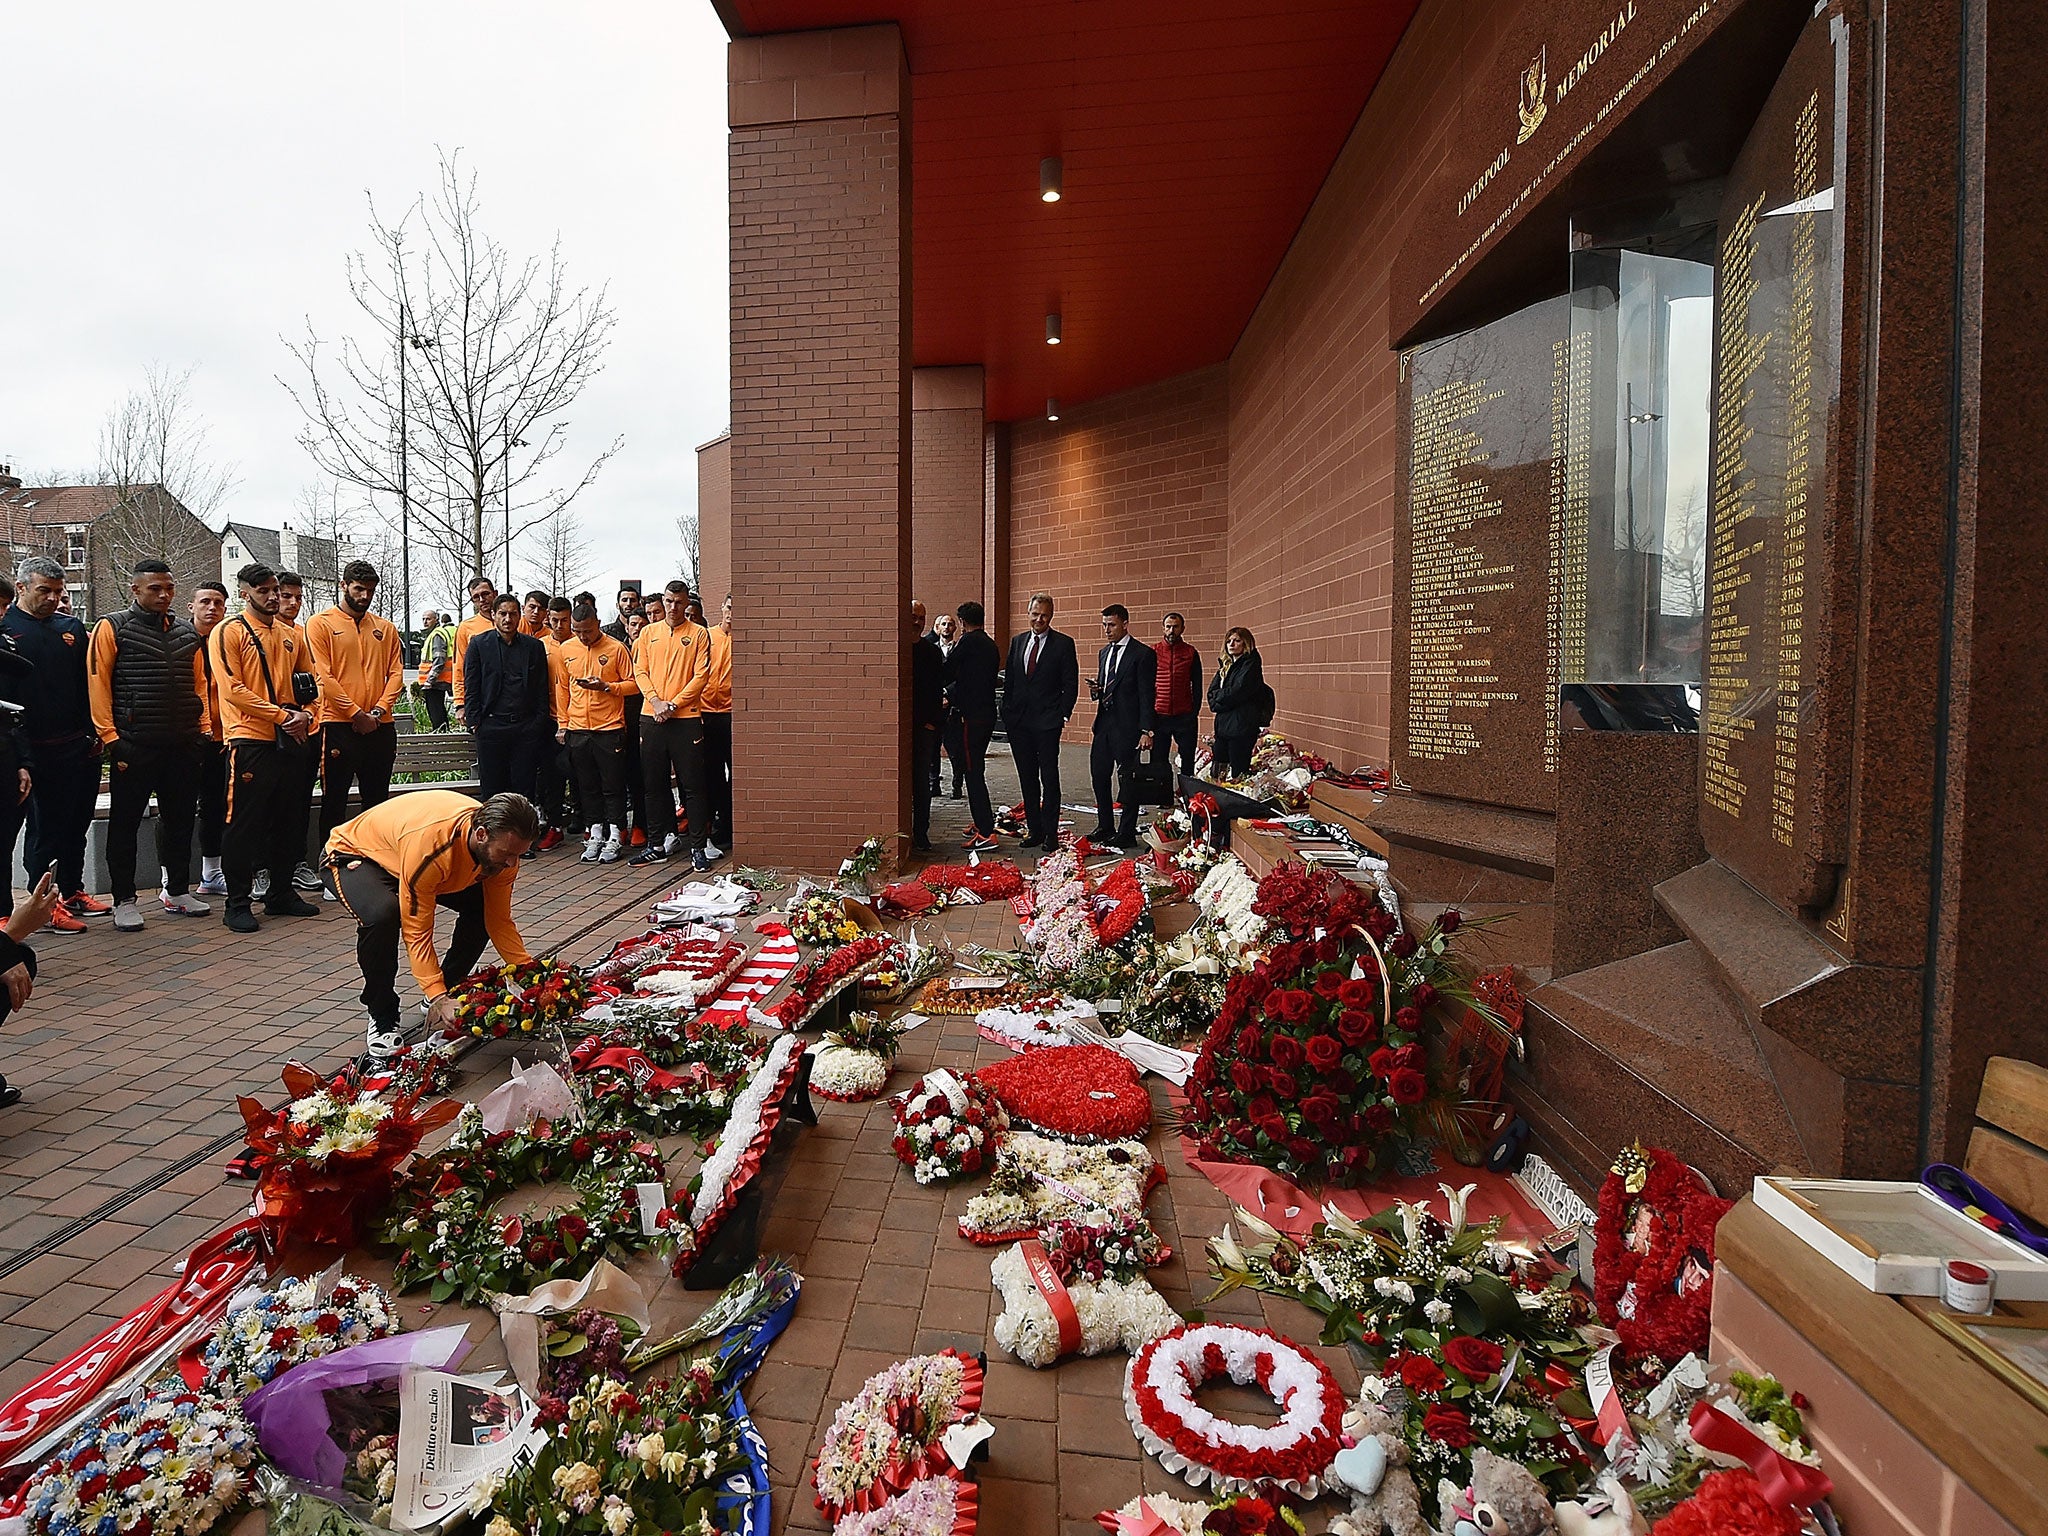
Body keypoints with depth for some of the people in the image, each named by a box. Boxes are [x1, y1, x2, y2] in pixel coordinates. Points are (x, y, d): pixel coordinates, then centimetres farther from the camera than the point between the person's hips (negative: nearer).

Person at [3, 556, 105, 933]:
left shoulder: (71, 627, 11)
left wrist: (95, 732, 7)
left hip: (80, 745, 5)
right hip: (38, 748, -5)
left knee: (77, 823, 13)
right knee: (45, 827, 1)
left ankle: (73, 892, 25)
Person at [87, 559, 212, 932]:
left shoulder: (187, 633, 13)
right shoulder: (112, 628, -2)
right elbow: (98, 684, -6)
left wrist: (205, 729, 9)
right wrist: (111, 738, -12)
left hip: (183, 745, 5)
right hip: (134, 746, -5)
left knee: (180, 819, 12)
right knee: (125, 823, 4)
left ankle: (178, 891, 24)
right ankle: (124, 901, 11)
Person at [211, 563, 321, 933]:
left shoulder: (291, 635, 14)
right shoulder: (229, 632, -4)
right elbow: (233, 689, -12)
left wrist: (305, 713, -3)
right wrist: (282, 715, -16)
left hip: (290, 740, 6)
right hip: (250, 739, -6)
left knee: (288, 819, 12)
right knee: (244, 824, -3)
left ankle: (281, 892, 23)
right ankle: (238, 903, 4)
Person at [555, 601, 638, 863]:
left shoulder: (616, 648, -5)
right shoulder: (566, 649, 8)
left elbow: (633, 684, -2)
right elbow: (562, 688, 14)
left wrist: (606, 686, -17)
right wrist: (562, 723, 10)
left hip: (610, 728, -4)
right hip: (577, 730, 4)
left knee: (613, 786, 1)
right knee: (587, 787, 10)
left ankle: (614, 838, 9)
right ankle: (595, 835, 19)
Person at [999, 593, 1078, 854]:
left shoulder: (1064, 643, -2)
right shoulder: (1017, 641, 12)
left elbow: (1071, 683, -3)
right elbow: (1009, 680, 15)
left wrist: (1064, 714, -10)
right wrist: (1007, 713, 7)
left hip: (1047, 722, -5)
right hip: (1018, 722, 5)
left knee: (1049, 779, -2)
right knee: (1027, 779, 11)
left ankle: (1050, 832, 4)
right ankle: (1034, 829, 19)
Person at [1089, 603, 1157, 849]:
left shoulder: (1142, 654, -7)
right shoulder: (1105, 652, 16)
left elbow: (1147, 695, -11)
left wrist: (1146, 731, -16)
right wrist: (1096, 690, 0)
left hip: (1126, 726, -7)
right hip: (1104, 723, 8)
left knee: (1127, 779, -1)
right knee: (1099, 774, 11)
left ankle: (1127, 834, 8)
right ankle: (1105, 828, 25)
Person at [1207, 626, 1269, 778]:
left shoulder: (1251, 665, -5)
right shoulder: (1226, 666, 19)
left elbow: (1238, 691, -14)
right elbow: (1212, 691, 13)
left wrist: (1218, 698, 1)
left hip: (1242, 727, -8)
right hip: (1222, 725, 8)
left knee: (1238, 775, -7)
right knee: (1215, 773, 7)